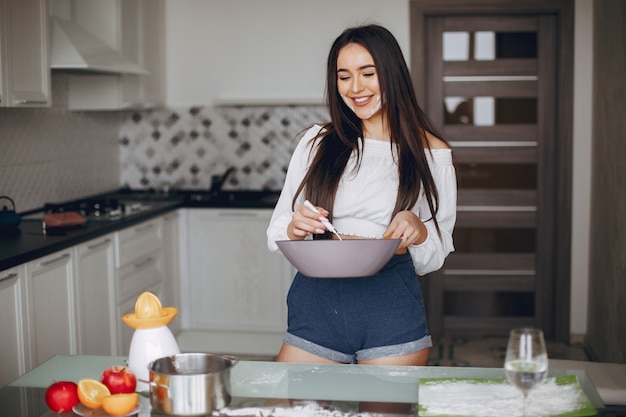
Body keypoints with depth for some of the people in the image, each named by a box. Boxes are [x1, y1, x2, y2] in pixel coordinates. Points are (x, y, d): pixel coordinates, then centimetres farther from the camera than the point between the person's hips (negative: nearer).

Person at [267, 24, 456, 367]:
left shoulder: (431, 153, 4)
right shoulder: (316, 142, 8)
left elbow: (434, 259, 7)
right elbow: (276, 235, 9)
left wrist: (417, 230, -14)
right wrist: (294, 229, -13)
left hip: (392, 309, -1)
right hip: (317, 302, 2)